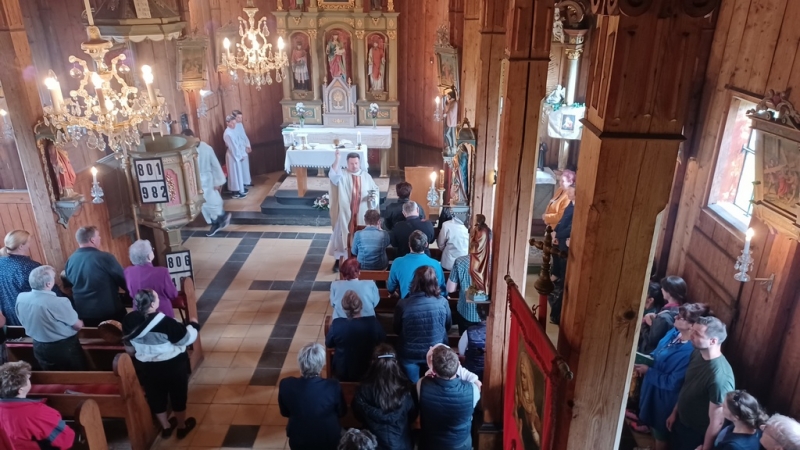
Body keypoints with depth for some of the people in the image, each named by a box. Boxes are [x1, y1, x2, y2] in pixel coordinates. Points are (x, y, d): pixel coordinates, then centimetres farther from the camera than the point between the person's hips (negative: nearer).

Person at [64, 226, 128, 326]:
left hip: (84, 313, 5)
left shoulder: (70, 261, 0)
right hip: (109, 311, -5)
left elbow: (70, 283, 16)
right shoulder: (105, 257, -17)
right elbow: (123, 281, -9)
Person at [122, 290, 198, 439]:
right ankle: (182, 426, 34)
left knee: (155, 396, 23)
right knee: (178, 395, 17)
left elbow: (129, 347, 5)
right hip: (172, 366, -5)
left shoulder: (129, 320, -12)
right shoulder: (165, 322, -31)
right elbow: (187, 338, -21)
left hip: (147, 367, 5)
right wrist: (193, 324, -3)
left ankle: (165, 427, 41)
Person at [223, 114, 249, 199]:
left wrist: (243, 153, 4)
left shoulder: (234, 130, 6)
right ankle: (236, 192, 7)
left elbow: (240, 141, 10)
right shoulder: (228, 133, -21)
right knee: (235, 173, -1)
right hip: (233, 155, -9)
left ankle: (240, 189, 28)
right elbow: (232, 147, -21)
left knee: (239, 172, 16)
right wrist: (240, 155, -16)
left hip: (239, 154, 9)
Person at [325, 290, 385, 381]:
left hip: (342, 373, 0)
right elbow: (382, 340, -2)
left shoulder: (337, 324, -24)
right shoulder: (373, 322, -23)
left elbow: (328, 344, -5)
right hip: (368, 373, 0)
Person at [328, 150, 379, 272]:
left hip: (361, 213, 3)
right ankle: (339, 259, 14)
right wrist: (336, 160, -39)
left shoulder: (366, 176, 5)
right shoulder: (343, 175, -5)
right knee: (343, 235, 3)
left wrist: (372, 196, -12)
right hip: (346, 212, -2)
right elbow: (333, 176, -27)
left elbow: (375, 189, 11)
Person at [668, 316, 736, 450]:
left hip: (696, 434, -7)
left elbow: (716, 423, -25)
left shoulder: (720, 377, -36)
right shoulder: (697, 353, -11)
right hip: (681, 421, 7)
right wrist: (675, 412, 15)